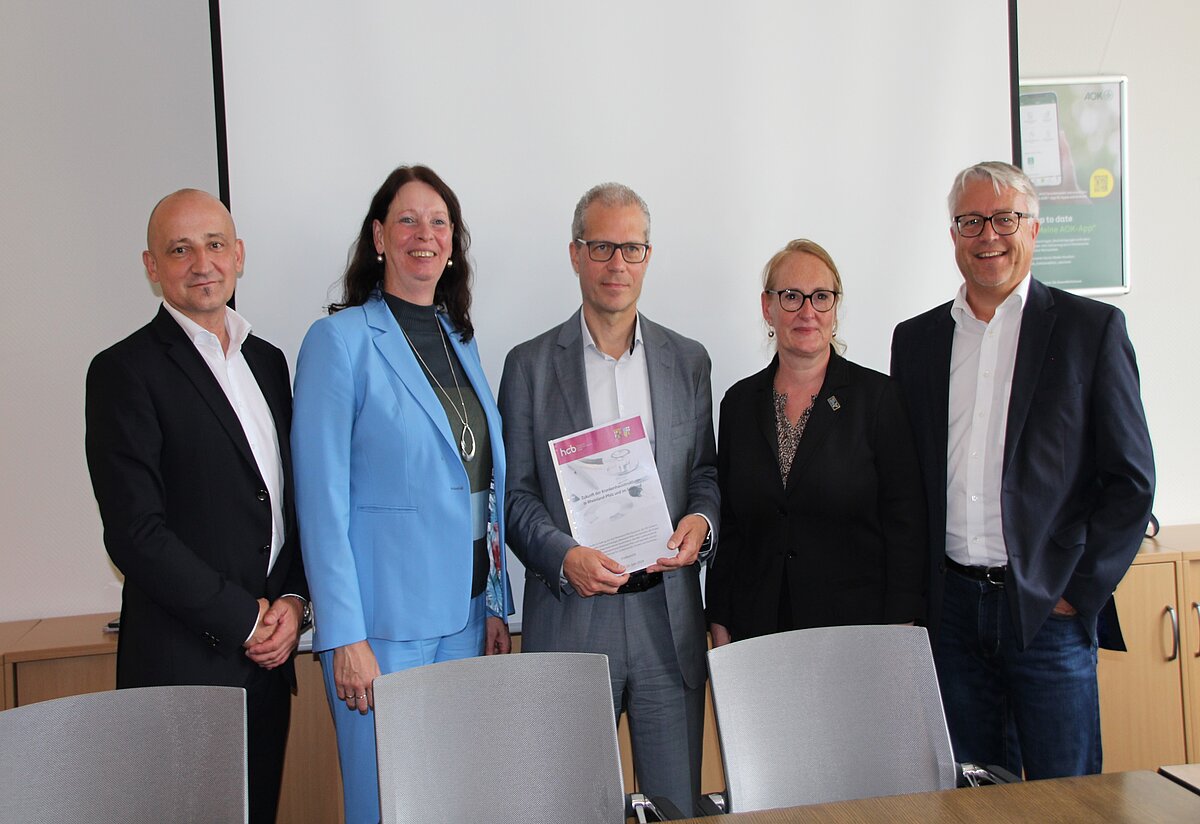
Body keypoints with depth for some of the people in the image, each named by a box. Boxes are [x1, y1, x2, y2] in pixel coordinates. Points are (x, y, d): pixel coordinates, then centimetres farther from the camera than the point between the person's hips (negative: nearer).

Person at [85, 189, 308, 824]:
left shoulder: (268, 361, 13)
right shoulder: (124, 371, -8)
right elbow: (135, 533, -14)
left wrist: (293, 600, -1)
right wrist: (245, 619, -11)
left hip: (268, 655, 6)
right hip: (183, 661, -6)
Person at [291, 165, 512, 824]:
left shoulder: (461, 340, 13)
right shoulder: (339, 339, -7)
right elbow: (321, 500, -11)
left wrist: (495, 605, 12)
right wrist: (344, 637, -15)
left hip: (464, 617, 6)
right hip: (384, 621, -6)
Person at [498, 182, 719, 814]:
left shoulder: (688, 360, 10)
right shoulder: (530, 364, 3)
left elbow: (705, 471, 15)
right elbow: (514, 493, 1)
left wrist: (702, 520, -7)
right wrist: (563, 555, -16)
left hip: (669, 617, 2)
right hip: (569, 614, -2)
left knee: (677, 802, 8)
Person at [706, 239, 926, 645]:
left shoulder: (877, 395, -4)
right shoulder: (739, 401, 6)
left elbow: (906, 524, -5)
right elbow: (727, 527, 9)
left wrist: (898, 634, -9)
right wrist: (720, 628, 5)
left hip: (859, 627, -2)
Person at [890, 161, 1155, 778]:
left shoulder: (1091, 328, -1)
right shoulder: (915, 339, 9)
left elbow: (1131, 479, -2)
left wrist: (1078, 594, -7)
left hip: (1049, 611, -3)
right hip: (951, 608, 3)